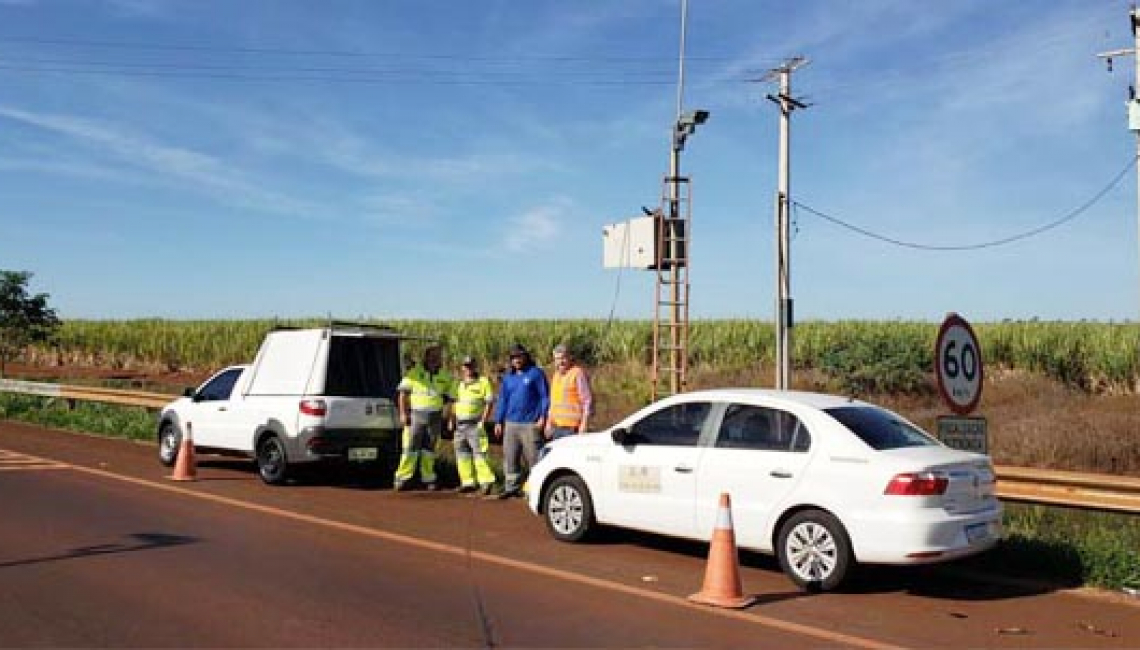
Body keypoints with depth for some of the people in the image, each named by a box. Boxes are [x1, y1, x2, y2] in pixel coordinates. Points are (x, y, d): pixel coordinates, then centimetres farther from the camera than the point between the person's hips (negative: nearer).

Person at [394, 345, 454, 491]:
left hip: (435, 417, 2)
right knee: (410, 447, -6)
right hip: (416, 415, -2)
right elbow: (403, 393, 2)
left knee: (429, 448, 10)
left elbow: (451, 397, 12)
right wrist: (403, 413, -6)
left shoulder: (446, 376, 8)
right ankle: (402, 477, -1)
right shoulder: (414, 373, 1)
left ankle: (428, 478, 20)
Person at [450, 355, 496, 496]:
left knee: (479, 453, -13)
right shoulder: (460, 384, 19)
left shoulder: (483, 382, -3)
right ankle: (468, 482, 16)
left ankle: (486, 481, -9)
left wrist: (483, 420, -14)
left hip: (474, 424, -7)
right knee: (461, 453, 9)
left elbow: (490, 402, -7)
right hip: (460, 425, 7)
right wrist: (452, 420, 16)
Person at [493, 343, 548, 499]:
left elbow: (545, 396, -2)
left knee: (533, 457, -5)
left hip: (530, 424, -5)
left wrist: (543, 416, -11)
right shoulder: (508, 377, 16)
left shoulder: (536, 373, 0)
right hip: (511, 423, 6)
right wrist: (498, 421, 16)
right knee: (510, 457, 5)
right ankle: (512, 487, 13)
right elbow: (502, 399, 20)